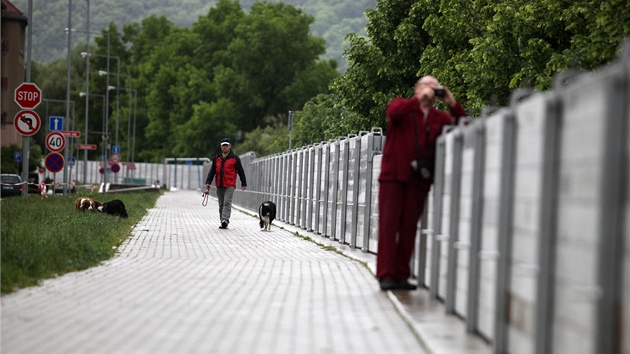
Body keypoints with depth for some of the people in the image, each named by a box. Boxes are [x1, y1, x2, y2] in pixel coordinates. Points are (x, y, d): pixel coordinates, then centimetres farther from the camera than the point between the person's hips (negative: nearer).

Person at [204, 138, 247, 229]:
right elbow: (212, 172, 14)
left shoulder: (235, 158, 1)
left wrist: (244, 184, 6)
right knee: (221, 204, 9)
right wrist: (208, 183, 5)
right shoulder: (216, 158, 12)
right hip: (219, 185, 5)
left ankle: (225, 220, -24)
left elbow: (240, 171, 5)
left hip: (230, 185, -5)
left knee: (227, 203, -16)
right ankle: (223, 222, 15)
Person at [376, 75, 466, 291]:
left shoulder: (439, 118, 13)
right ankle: (385, 275, -6)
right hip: (394, 176, -3)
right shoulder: (403, 106, 6)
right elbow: (393, 112, -17)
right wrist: (419, 99, -19)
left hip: (419, 179, 3)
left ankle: (402, 275, 8)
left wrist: (452, 104, -9)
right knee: (388, 224, -6)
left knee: (409, 227, 4)